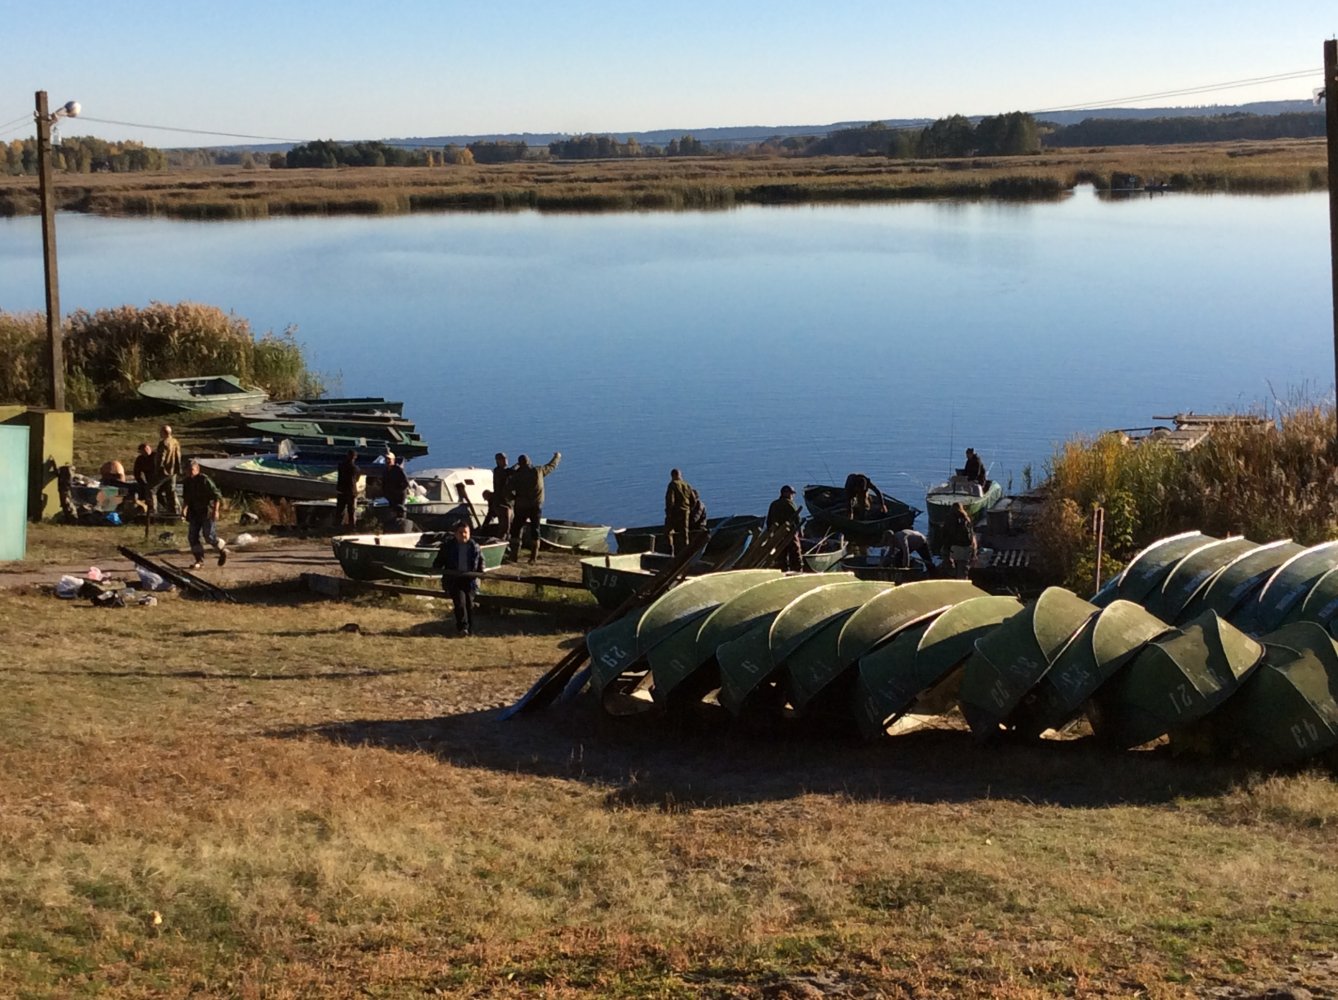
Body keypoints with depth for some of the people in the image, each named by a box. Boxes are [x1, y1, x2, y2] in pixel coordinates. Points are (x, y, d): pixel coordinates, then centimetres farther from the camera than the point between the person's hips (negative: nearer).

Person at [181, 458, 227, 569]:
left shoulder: (204, 480, -15)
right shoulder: (187, 482, 6)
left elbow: (217, 495, -15)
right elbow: (186, 498, 22)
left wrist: (216, 510, -21)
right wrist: (184, 509, 12)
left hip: (207, 512, -7)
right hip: (195, 513, 7)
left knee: (209, 536, -9)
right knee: (193, 536, -1)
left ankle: (223, 549, 18)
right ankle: (199, 559, 6)